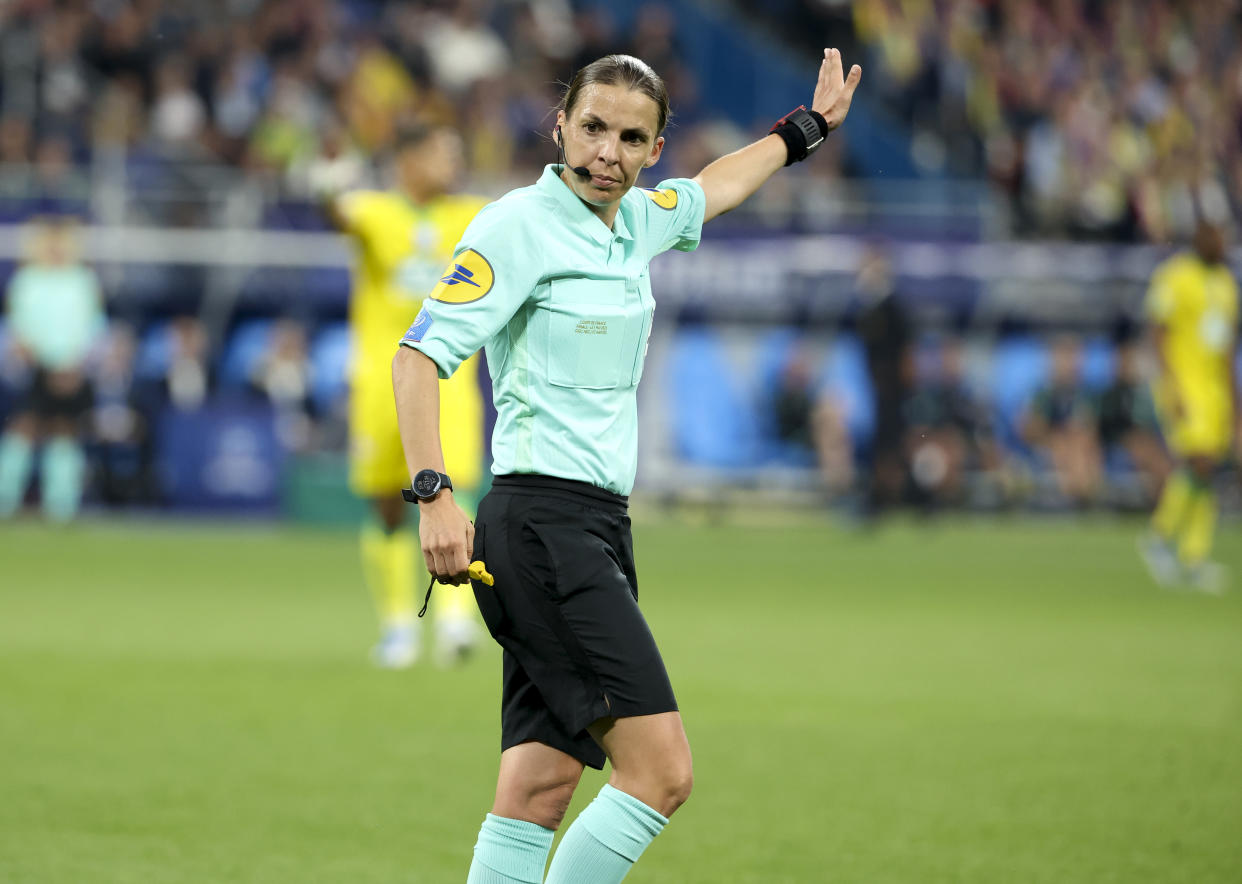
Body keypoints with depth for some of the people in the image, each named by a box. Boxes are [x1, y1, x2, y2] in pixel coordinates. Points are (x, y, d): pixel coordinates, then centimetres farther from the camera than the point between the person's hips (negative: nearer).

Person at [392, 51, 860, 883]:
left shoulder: (637, 220, 15)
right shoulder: (519, 224, -8)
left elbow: (713, 187, 38)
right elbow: (418, 355, -13)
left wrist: (807, 126, 50)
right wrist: (435, 494, -23)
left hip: (597, 531, 8)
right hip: (543, 524, -8)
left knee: (539, 787, 1)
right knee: (661, 770, -16)